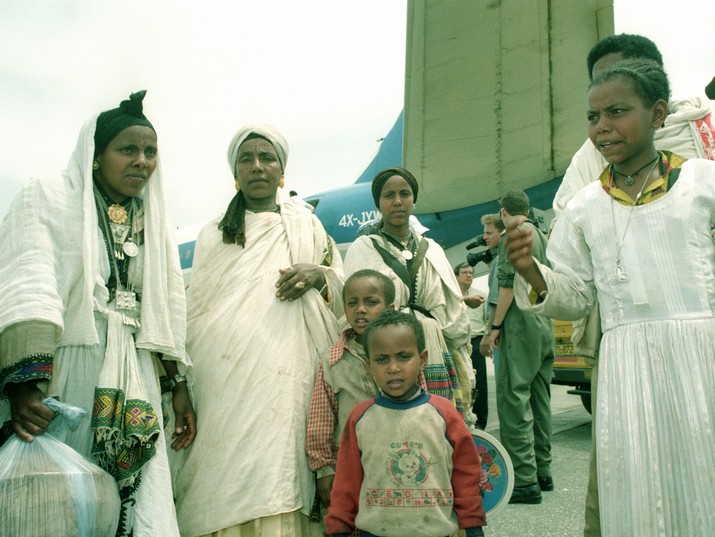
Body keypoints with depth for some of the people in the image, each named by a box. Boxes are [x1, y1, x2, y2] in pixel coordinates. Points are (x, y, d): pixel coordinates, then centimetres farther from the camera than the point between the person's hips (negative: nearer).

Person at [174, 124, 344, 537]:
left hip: (286, 378, 0)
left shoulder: (307, 227, 15)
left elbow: (343, 291, 14)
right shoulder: (213, 234, 15)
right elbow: (196, 306, 12)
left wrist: (318, 275, -8)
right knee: (229, 476, -8)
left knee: (278, 465, -7)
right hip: (228, 378, 0)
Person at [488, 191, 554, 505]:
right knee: (539, 401, 13)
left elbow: (509, 284, -15)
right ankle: (542, 472, 19)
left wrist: (496, 325, -10)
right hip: (545, 327, 9)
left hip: (522, 327, -9)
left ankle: (525, 480, -9)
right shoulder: (541, 237, 19)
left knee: (513, 400, -8)